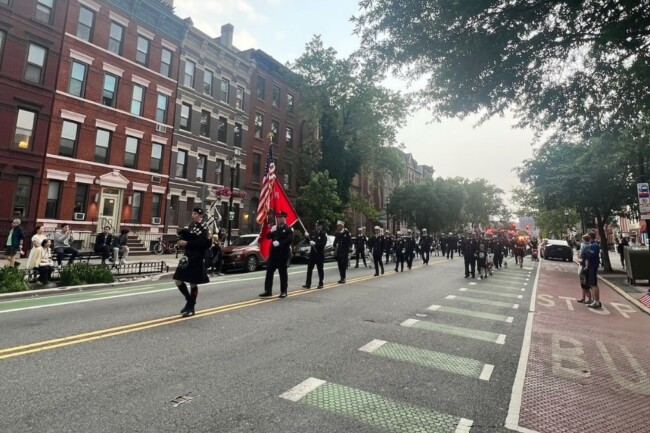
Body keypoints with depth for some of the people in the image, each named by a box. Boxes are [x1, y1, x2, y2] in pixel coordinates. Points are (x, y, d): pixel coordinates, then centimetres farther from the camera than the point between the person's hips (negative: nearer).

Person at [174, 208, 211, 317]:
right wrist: (181, 241, -6)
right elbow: (184, 235, 16)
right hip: (187, 257, 8)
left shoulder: (203, 227, -10)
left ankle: (191, 308, 16)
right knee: (178, 280, 8)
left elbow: (202, 242, -22)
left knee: (193, 283, 2)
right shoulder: (191, 225, 14)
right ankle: (189, 300, 26)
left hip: (196, 259, -8)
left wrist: (187, 243, -23)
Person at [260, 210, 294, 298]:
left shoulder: (288, 229, -3)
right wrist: (272, 231, -5)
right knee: (269, 272, 4)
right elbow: (268, 236, 13)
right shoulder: (275, 228, 18)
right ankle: (268, 291, 11)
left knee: (283, 273, 2)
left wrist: (279, 243, -22)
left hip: (283, 254, -6)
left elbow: (290, 240, -17)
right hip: (273, 253, 6)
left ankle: (283, 292, 11)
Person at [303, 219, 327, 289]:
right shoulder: (312, 232, 7)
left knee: (320, 269, 5)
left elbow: (323, 244, -17)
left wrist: (315, 244, -28)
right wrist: (307, 237, -11)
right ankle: (308, 284, 7)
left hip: (320, 254, -4)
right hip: (312, 253, 4)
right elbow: (309, 241, 9)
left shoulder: (324, 234, -6)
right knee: (309, 269, 2)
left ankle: (320, 284, 15)